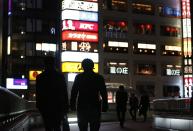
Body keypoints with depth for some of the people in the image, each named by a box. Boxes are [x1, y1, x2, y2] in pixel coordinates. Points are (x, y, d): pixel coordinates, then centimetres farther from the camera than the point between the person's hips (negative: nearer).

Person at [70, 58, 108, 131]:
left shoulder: (79, 77, 1)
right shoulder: (99, 78, 4)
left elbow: (73, 92, 0)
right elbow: (104, 93, 2)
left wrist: (72, 105, 4)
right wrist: (105, 106, 6)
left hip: (82, 107, 0)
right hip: (95, 107, 1)